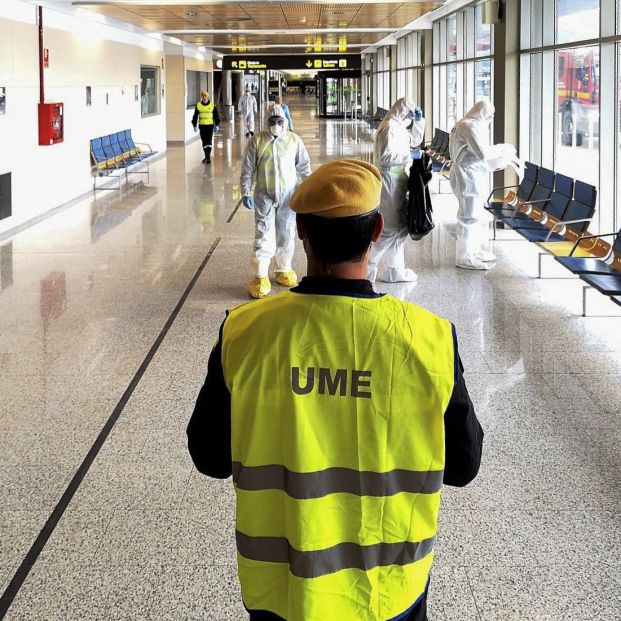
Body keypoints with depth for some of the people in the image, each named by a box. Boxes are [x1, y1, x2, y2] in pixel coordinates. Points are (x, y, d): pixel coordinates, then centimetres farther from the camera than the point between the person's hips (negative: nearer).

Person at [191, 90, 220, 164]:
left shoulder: (212, 105, -1)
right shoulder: (198, 105, 1)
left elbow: (216, 115, 5)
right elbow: (195, 116, 6)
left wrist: (217, 125, 2)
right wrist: (195, 125, 3)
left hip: (210, 125, -2)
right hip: (201, 125, 2)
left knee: (209, 141, -12)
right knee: (204, 141, 6)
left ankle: (208, 156, -11)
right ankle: (207, 157, 17)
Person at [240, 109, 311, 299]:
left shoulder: (294, 140, 1)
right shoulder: (256, 141, -3)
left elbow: (304, 166, 9)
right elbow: (247, 169, 1)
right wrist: (246, 192, -3)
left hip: (288, 194, 2)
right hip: (264, 194, -2)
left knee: (287, 233, 10)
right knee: (264, 234, -7)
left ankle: (283, 269, 28)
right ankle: (259, 276, -3)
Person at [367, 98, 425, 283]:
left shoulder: (400, 127, 13)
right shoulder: (389, 128, -16)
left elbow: (415, 140, 28)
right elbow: (386, 157, -24)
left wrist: (418, 120, 14)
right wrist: (409, 155, -17)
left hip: (397, 182, 10)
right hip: (389, 182, -10)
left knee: (400, 227, 13)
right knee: (391, 228, -8)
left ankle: (395, 269, 20)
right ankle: (367, 267, -1)